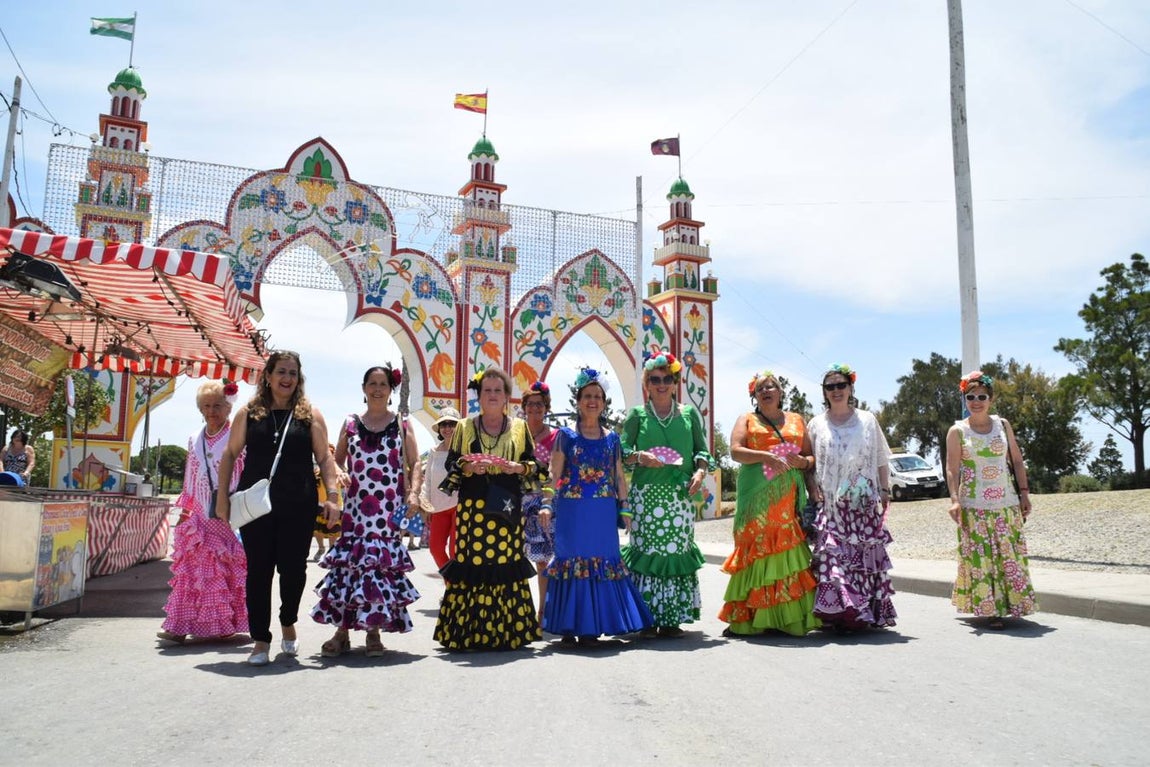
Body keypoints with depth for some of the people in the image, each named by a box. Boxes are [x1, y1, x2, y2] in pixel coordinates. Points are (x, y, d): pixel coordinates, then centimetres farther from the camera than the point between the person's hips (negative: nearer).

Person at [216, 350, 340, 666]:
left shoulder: (310, 414, 7)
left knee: (293, 568, 1)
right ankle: (261, 638, 15)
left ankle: (288, 622, 29)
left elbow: (324, 458, 5)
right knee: (258, 570, 3)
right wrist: (222, 496, 4)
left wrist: (332, 495, -5)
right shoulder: (249, 412, 8)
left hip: (298, 506, 0)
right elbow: (230, 454, 10)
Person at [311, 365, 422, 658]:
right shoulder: (351, 423, 11)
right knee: (350, 562, -1)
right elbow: (336, 461, 12)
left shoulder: (401, 424, 7)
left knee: (383, 564, 0)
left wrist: (413, 493, -10)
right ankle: (342, 631, 9)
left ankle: (374, 631, 11)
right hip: (356, 506, 1)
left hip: (390, 509, -1)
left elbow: (414, 463, 4)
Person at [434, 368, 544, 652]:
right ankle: (468, 631, 3)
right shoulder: (465, 427, 10)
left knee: (506, 563, -1)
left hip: (507, 506, 1)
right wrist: (469, 467, -13)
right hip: (473, 504, -1)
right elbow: (451, 463, 7)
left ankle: (507, 630, 7)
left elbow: (536, 466, 10)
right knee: (471, 562, -5)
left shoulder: (520, 427, 11)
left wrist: (519, 467, -10)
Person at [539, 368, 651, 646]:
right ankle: (570, 626, 8)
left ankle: (591, 626, 12)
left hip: (603, 513, 3)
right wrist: (547, 506, -11)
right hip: (572, 511, -3)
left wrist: (624, 508, 8)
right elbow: (554, 475, -1)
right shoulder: (566, 435, 2)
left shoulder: (612, 438, 10)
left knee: (602, 563, 3)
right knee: (571, 560, 0)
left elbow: (619, 476, 13)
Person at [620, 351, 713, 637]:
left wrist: (700, 472, -5)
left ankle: (671, 619, 9)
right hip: (646, 493, -1)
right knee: (646, 551, -3)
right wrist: (641, 457, -16)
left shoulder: (689, 414, 12)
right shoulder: (637, 414, 8)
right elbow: (622, 450, 3)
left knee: (677, 551, 1)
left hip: (680, 493, 2)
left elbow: (702, 450, 12)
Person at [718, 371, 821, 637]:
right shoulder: (747, 420, 13)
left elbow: (811, 456, 19)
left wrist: (803, 462, -4)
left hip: (789, 497, 2)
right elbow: (735, 450, -2)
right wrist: (765, 456, -16)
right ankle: (745, 617, -5)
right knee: (756, 548, -8)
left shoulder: (796, 420, 21)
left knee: (789, 551, -5)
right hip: (757, 496, -2)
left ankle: (789, 616, -1)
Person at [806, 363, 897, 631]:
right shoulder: (816, 424, 9)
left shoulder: (867, 421, 11)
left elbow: (881, 460, 12)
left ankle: (866, 613, 9)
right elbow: (809, 464, 8)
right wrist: (814, 493, -4)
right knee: (833, 556, -11)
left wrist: (884, 492, 6)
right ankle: (837, 613, -10)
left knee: (867, 556, -1)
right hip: (830, 505, -1)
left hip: (864, 503, 1)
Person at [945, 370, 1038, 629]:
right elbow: (952, 469, -6)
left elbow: (1017, 460, 12)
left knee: (1010, 556, 5)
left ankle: (1011, 604, 18)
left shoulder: (1003, 425, 9)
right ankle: (990, 610, 1)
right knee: (981, 558, -4)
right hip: (974, 506, -3)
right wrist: (954, 500, -17)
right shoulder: (957, 431, -1)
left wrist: (1024, 492, 5)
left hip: (1007, 503, 3)